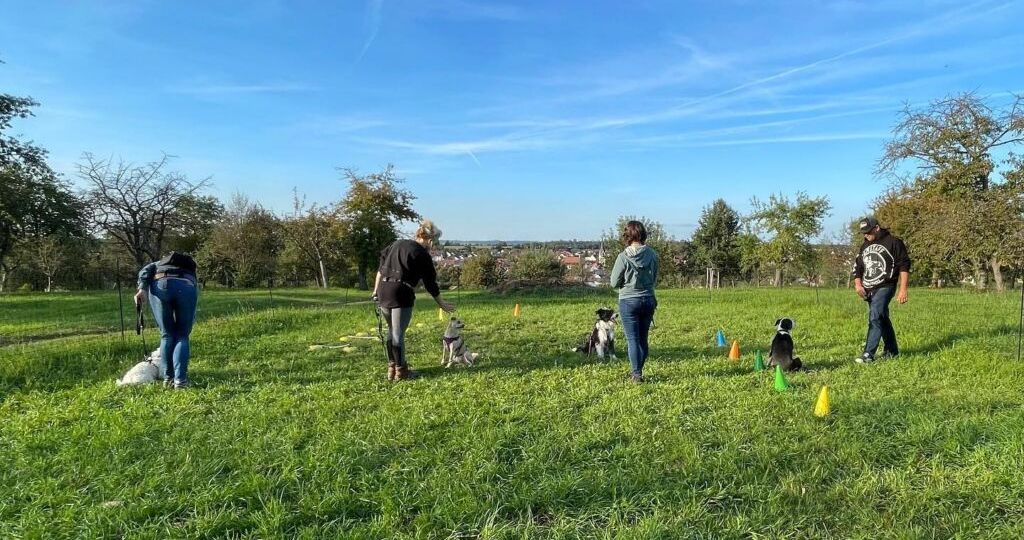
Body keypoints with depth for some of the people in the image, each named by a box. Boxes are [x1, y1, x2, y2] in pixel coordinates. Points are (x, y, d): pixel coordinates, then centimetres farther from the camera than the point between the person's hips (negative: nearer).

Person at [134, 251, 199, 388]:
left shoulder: (158, 264, 41)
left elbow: (145, 271, 14)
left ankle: (168, 377, 19)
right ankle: (180, 379, 3)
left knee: (167, 335, 16)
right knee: (182, 336, 13)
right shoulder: (190, 271, 43)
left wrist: (142, 289, -3)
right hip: (186, 287, 0)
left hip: (160, 286, 0)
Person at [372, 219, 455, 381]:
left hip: (383, 289, 7)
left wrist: (376, 290, 20)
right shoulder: (422, 254, -2)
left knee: (392, 331, 19)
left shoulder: (396, 244, 16)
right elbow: (430, 284, 2)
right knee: (398, 333, 1)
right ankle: (401, 371, 12)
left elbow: (381, 268, 16)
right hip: (401, 294, -7)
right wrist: (442, 304, 14)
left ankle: (392, 368, 25)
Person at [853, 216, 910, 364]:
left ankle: (868, 354, -21)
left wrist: (903, 289, -12)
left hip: (885, 287, -7)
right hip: (869, 290, 7)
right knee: (883, 319, 15)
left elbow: (904, 266, -7)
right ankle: (892, 351, 28)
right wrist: (858, 284, 0)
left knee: (875, 318, -19)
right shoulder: (864, 246, 15)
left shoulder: (893, 242, -4)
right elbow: (857, 267, 18)